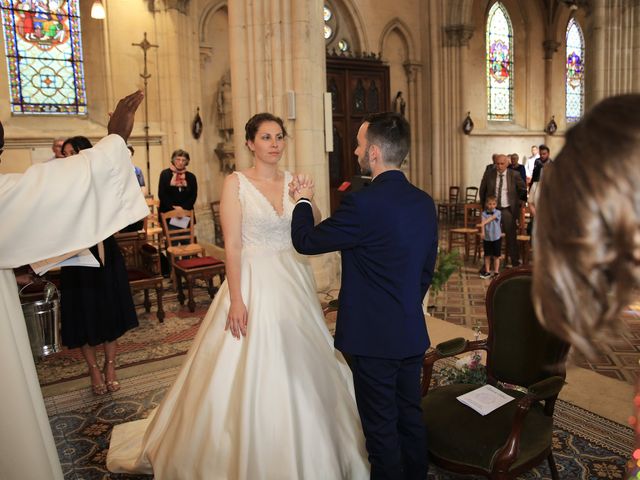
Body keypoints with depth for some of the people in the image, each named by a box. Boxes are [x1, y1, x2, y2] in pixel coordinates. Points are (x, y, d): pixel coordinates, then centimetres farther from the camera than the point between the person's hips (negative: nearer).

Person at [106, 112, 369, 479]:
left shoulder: (293, 181, 7)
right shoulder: (236, 183, -6)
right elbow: (232, 244, -12)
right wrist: (236, 299, -16)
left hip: (294, 283, 5)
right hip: (254, 283, -5)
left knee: (300, 368, 14)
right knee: (251, 371, 3)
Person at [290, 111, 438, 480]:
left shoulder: (363, 204, -22)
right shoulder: (425, 202, 2)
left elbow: (305, 241, -11)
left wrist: (303, 201, 6)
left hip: (373, 338, -7)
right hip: (413, 334, 8)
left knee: (381, 428, 11)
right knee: (411, 418, 22)